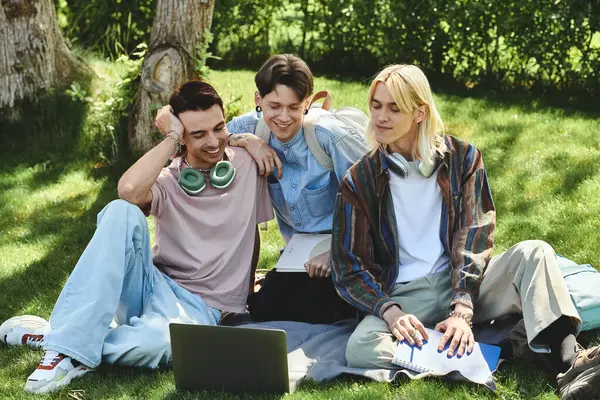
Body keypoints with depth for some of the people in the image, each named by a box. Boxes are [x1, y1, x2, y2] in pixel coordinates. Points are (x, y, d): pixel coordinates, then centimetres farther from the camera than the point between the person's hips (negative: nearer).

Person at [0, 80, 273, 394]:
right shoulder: (168, 180, -2)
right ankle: (70, 340, -33)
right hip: (153, 286, 1)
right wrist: (172, 138, -14)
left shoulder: (248, 163, 2)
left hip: (201, 307, -1)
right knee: (123, 212, -30)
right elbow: (129, 190, -24)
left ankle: (58, 340, -14)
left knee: (155, 341, -41)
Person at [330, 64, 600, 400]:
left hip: (464, 285, 1)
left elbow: (474, 237, -6)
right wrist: (390, 312, -21)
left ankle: (571, 362, -43)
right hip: (404, 295, -1)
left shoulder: (462, 158, 2)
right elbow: (350, 267, -2)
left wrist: (462, 310, -21)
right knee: (361, 348, -33)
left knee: (534, 253, -25)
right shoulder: (361, 180, 1)